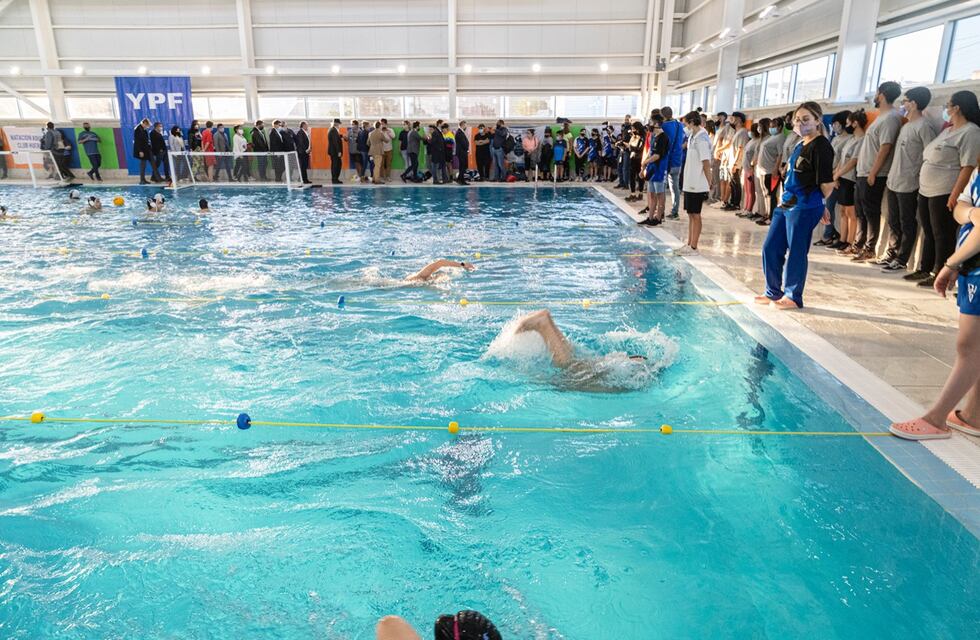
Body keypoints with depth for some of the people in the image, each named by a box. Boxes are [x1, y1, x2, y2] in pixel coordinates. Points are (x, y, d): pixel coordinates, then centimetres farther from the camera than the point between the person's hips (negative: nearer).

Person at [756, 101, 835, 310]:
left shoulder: (821, 146, -12)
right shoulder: (800, 145, 15)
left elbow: (827, 184, -15)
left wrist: (818, 203, 3)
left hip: (804, 207, -9)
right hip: (786, 203, 9)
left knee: (796, 251, 0)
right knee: (770, 248, 11)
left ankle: (793, 296, 13)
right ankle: (773, 292, 23)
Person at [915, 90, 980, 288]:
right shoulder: (948, 130, 19)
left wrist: (955, 194, -23)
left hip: (945, 193, -9)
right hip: (929, 191, 9)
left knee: (943, 235, -4)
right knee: (930, 233, 12)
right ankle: (930, 270, 19)